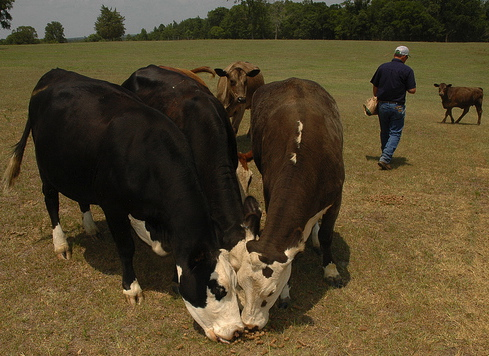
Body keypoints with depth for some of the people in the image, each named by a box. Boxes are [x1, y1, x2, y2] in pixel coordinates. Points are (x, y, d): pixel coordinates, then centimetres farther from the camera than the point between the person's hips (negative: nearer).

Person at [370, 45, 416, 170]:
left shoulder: (382, 67, 1)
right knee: (395, 133, 2)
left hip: (382, 105, 4)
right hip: (397, 106, -4)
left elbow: (375, 86, 6)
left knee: (384, 132, 17)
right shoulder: (407, 70, -8)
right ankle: (385, 158, -12)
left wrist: (376, 99, 21)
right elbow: (412, 90, -10)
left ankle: (386, 156, 28)